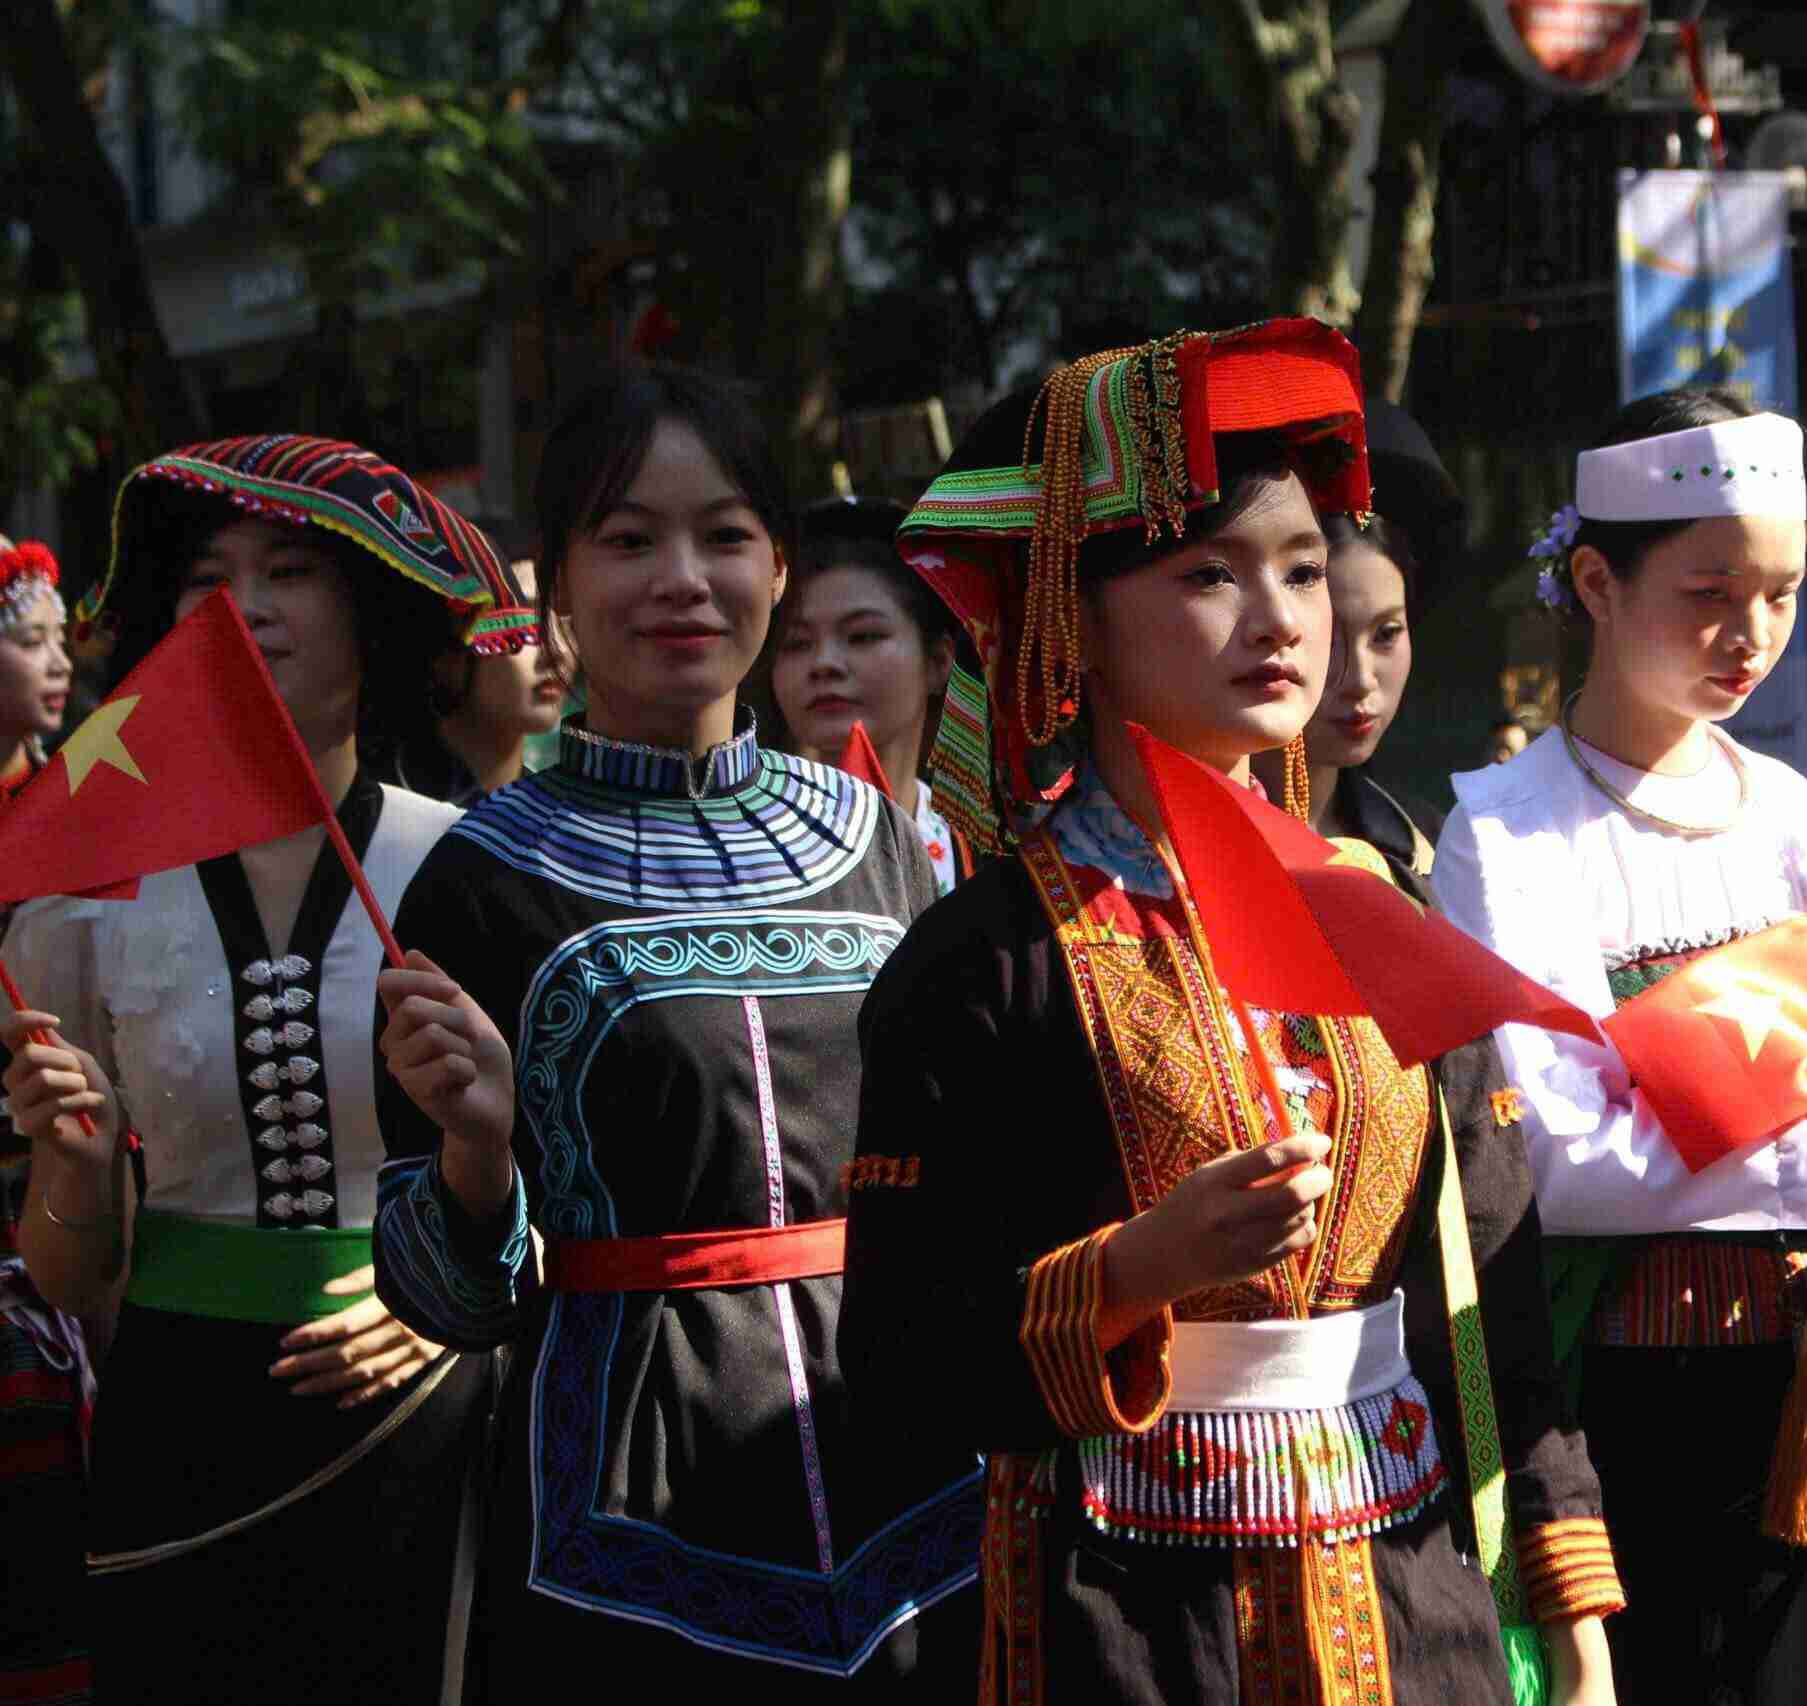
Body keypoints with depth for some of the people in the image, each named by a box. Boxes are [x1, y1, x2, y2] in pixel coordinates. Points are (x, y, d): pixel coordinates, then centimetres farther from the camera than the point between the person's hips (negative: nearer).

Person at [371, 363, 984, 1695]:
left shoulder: (875, 838, 7)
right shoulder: (484, 879, -4)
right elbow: (454, 1301, -3)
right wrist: (477, 1144, -20)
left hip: (913, 1483, 4)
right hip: (640, 1528, -3)